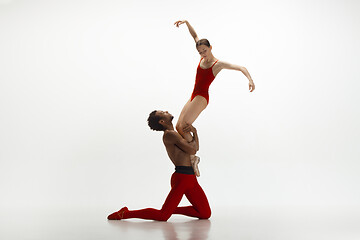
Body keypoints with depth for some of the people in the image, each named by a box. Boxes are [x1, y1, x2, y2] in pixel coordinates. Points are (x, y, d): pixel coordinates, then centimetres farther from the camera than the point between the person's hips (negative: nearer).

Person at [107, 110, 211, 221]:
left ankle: (172, 209, 18)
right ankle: (125, 213, 3)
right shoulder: (169, 134, -11)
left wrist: (194, 130, -1)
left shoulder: (174, 134, 19)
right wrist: (195, 137, 4)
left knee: (206, 214, 8)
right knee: (162, 216, -10)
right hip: (181, 178, -9)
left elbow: (196, 148, 16)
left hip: (191, 179, 9)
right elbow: (191, 150, -17)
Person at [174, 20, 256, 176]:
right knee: (178, 127, 3)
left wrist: (250, 79, -30)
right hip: (194, 97, 8)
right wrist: (186, 22, 15)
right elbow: (195, 36, 18)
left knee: (182, 126, -20)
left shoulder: (218, 64, -7)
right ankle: (191, 157, 6)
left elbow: (241, 68, -13)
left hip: (202, 97, -8)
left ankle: (192, 157, -13)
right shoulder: (203, 58, 11)